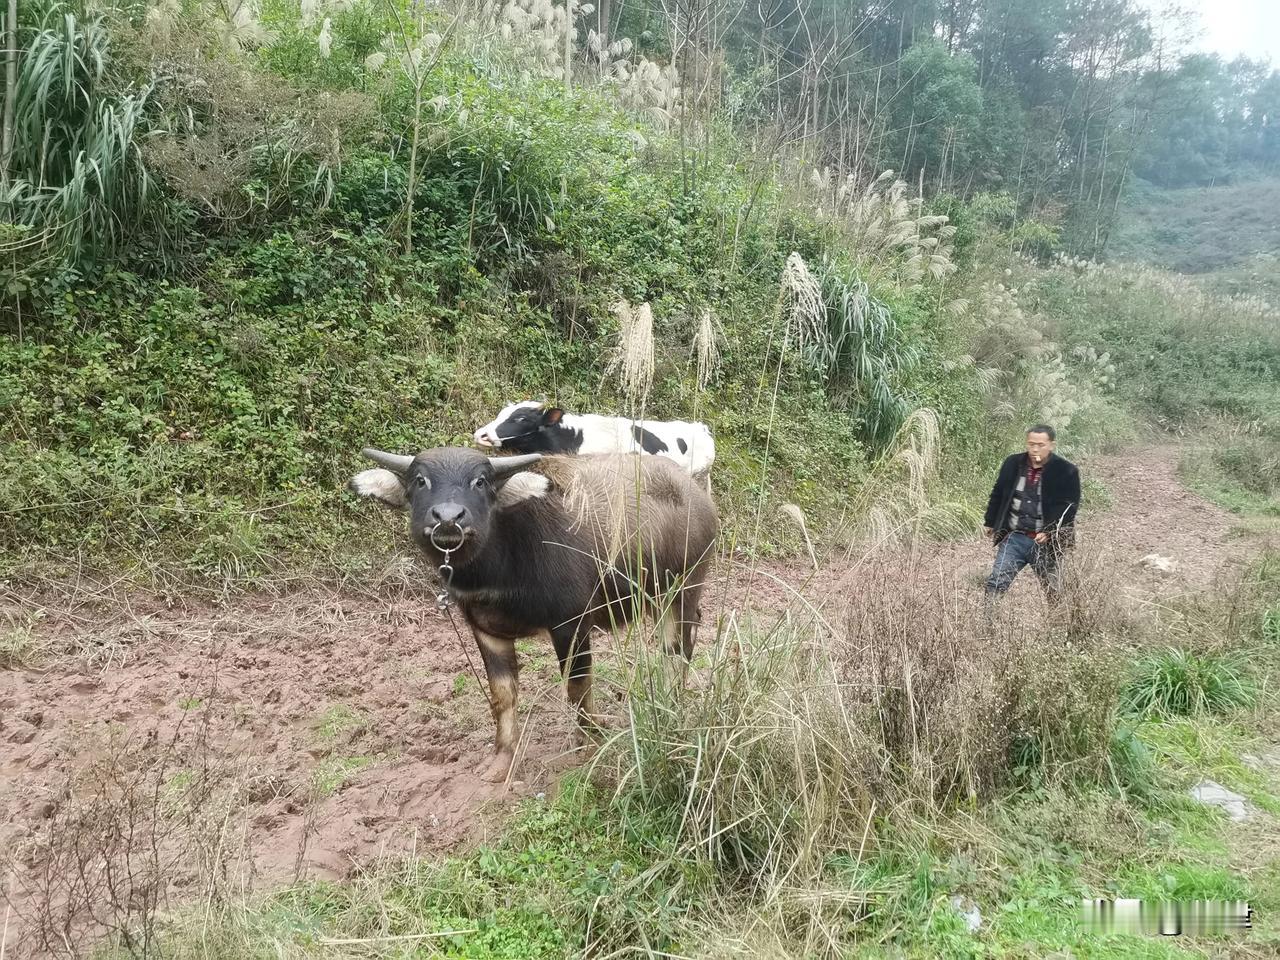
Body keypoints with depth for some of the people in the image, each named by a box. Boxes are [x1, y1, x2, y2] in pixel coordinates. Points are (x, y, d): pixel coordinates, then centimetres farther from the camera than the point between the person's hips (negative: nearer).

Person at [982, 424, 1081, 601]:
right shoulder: (1012, 463, 3)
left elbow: (1069, 507, -9)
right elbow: (998, 495, 14)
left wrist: (1049, 533, -19)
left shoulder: (1066, 471, -8)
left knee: (1053, 591, 10)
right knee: (995, 583, -3)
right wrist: (989, 523, 15)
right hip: (1014, 538, 3)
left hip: (1045, 542, -2)